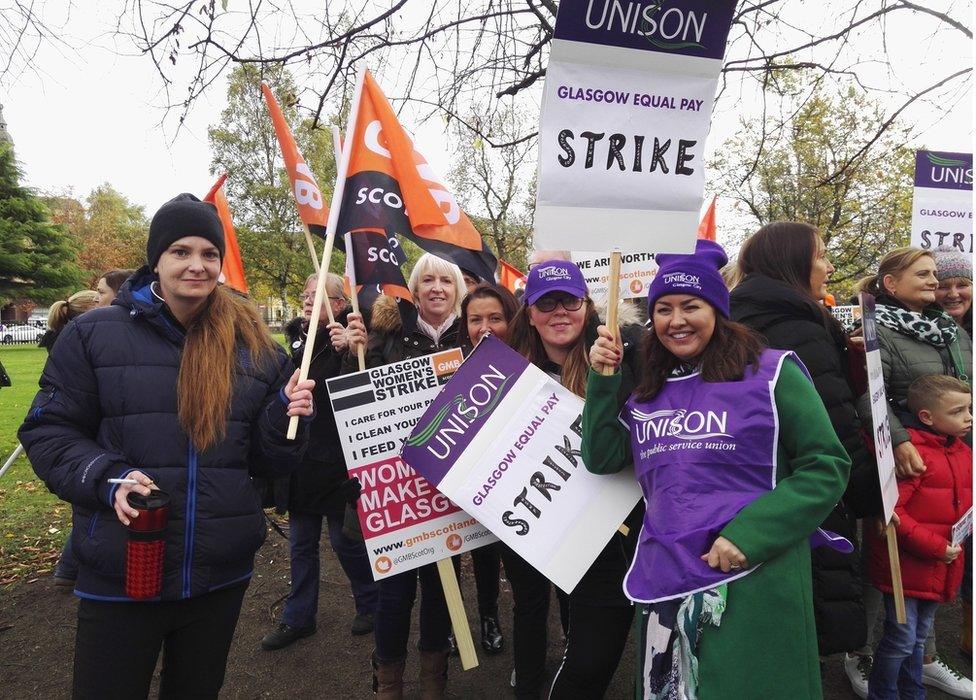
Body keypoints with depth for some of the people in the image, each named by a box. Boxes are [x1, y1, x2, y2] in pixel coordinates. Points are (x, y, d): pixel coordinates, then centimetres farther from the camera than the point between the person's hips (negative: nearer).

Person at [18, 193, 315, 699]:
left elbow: (266, 460, 6)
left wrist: (286, 414, -15)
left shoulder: (255, 347, 2)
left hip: (222, 575, 3)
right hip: (119, 576, -2)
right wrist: (108, 478, -18)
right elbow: (49, 431, -1)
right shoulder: (94, 334, -4)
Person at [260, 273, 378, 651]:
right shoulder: (297, 339, 7)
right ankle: (298, 617, 32)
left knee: (346, 539, 8)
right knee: (301, 543, 16)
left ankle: (371, 605, 31)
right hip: (300, 459, 7)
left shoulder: (347, 340, -13)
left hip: (336, 461, -7)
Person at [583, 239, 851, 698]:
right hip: (664, 584, 5)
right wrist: (602, 380, -1)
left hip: (754, 582, -5)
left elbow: (827, 466, -8)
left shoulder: (770, 373, -4)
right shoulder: (649, 392, 11)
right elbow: (600, 459, 8)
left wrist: (750, 535, -19)